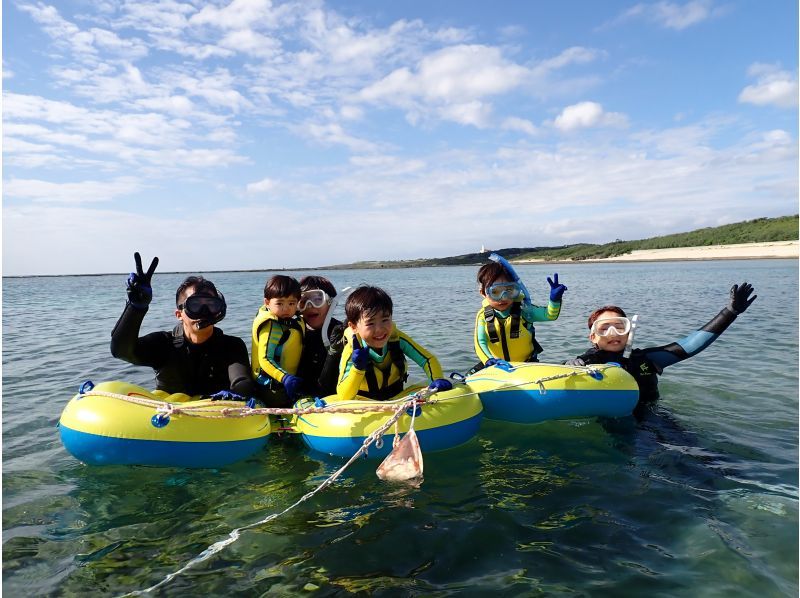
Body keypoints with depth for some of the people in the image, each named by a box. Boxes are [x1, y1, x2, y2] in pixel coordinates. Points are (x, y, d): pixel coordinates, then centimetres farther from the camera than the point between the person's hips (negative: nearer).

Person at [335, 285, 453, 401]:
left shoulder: (397, 339, -14)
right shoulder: (352, 353, -21)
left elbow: (428, 359, -6)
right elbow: (343, 397, -24)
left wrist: (438, 379, -25)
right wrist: (358, 368, -37)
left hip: (397, 397, 3)